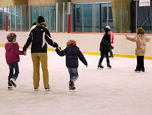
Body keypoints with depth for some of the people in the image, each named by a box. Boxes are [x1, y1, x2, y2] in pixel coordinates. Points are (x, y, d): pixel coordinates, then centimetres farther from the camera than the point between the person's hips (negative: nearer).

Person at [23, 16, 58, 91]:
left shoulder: (33, 31, 9)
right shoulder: (45, 30, -3)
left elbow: (28, 40, 11)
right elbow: (49, 41, -3)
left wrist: (24, 49, 21)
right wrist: (56, 45, 11)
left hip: (34, 52, 4)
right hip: (42, 51, -4)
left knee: (35, 69, 10)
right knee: (44, 69, 3)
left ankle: (35, 86, 12)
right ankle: (46, 86, 3)